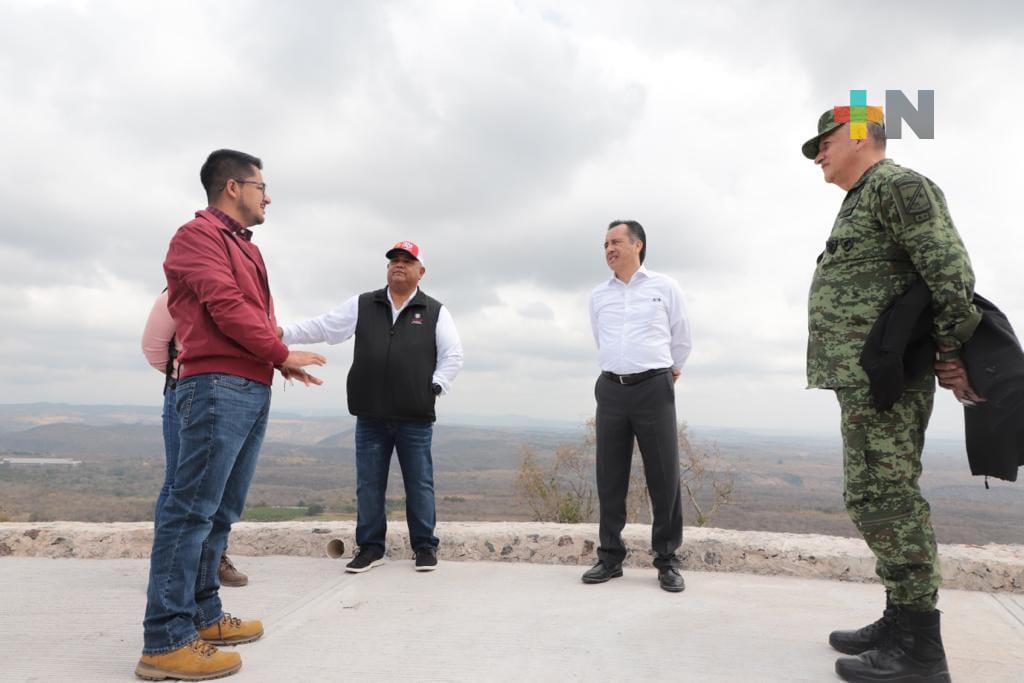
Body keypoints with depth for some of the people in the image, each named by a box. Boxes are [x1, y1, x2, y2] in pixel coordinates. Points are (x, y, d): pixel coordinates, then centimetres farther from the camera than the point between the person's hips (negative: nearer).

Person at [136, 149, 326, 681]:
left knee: (221, 513, 11)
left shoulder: (247, 248, 25)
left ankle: (203, 617, 20)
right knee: (193, 510, -9)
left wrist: (280, 360, 4)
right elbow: (225, 306, -13)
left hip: (254, 391, 9)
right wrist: (281, 355, -4)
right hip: (218, 387, -9)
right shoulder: (199, 234, -2)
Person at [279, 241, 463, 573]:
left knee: (419, 484, 5)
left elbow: (453, 355, 4)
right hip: (370, 416, 2)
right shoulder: (362, 305, 9)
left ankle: (425, 546, 19)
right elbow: (322, 327, 4)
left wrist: (435, 387, -6)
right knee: (369, 484, 8)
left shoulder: (436, 311, 5)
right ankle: (370, 546, 21)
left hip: (416, 418, -2)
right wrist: (283, 333, -7)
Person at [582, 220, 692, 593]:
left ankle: (667, 562, 9)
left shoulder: (665, 287, 4)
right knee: (609, 477, 5)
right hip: (611, 389, 3)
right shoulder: (598, 295, 13)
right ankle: (610, 558, 15)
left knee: (664, 477, -2)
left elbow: (681, 340, 13)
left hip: (654, 388, -3)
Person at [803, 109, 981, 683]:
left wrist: (955, 357, -18)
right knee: (883, 498, 11)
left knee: (886, 498, -10)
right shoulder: (864, 204, 25)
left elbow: (950, 269, -17)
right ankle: (903, 622, 19)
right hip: (865, 374, 10)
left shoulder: (899, 184, -6)